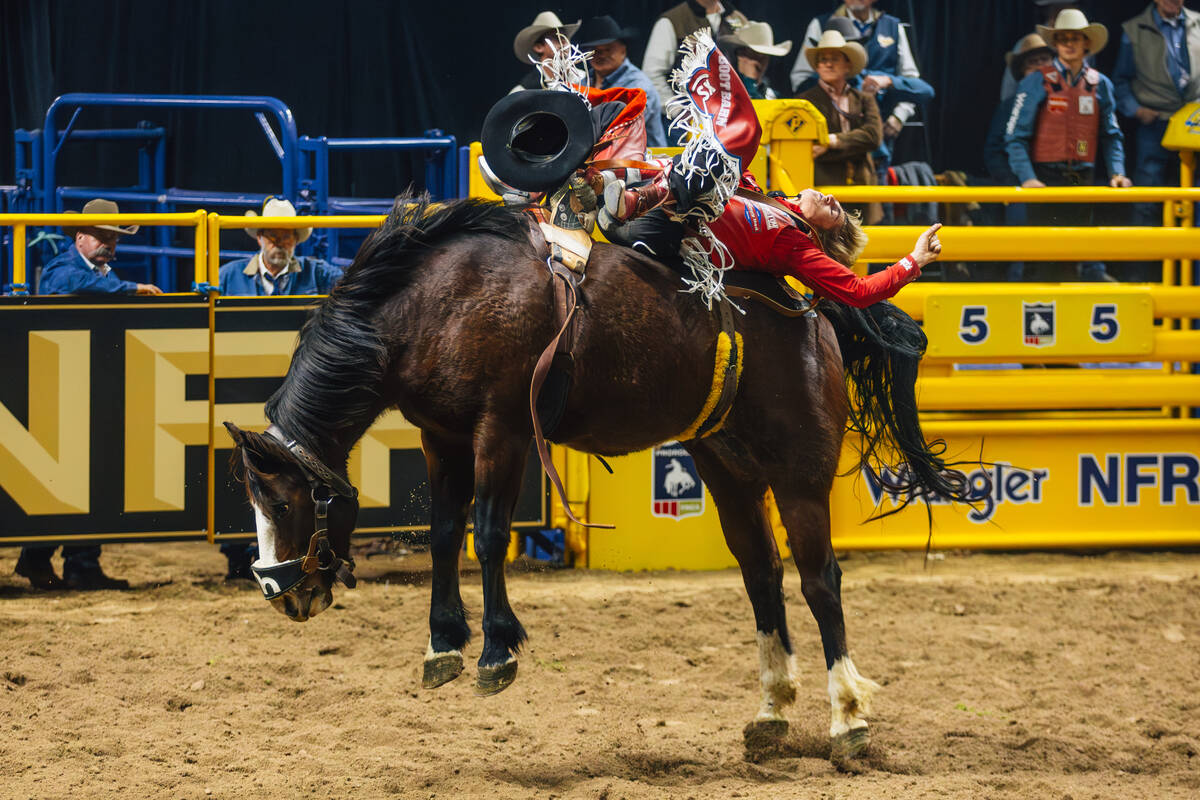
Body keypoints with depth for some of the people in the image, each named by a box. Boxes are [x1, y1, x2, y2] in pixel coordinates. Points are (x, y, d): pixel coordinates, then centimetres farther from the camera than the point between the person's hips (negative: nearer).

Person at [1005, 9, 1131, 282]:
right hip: (1047, 177, -3)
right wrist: (1027, 177, -16)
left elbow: (1111, 136, 16)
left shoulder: (1100, 85, 10)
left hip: (1084, 179, 3)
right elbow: (1016, 137, -3)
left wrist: (1117, 172, 0)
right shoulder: (1037, 83, -1)